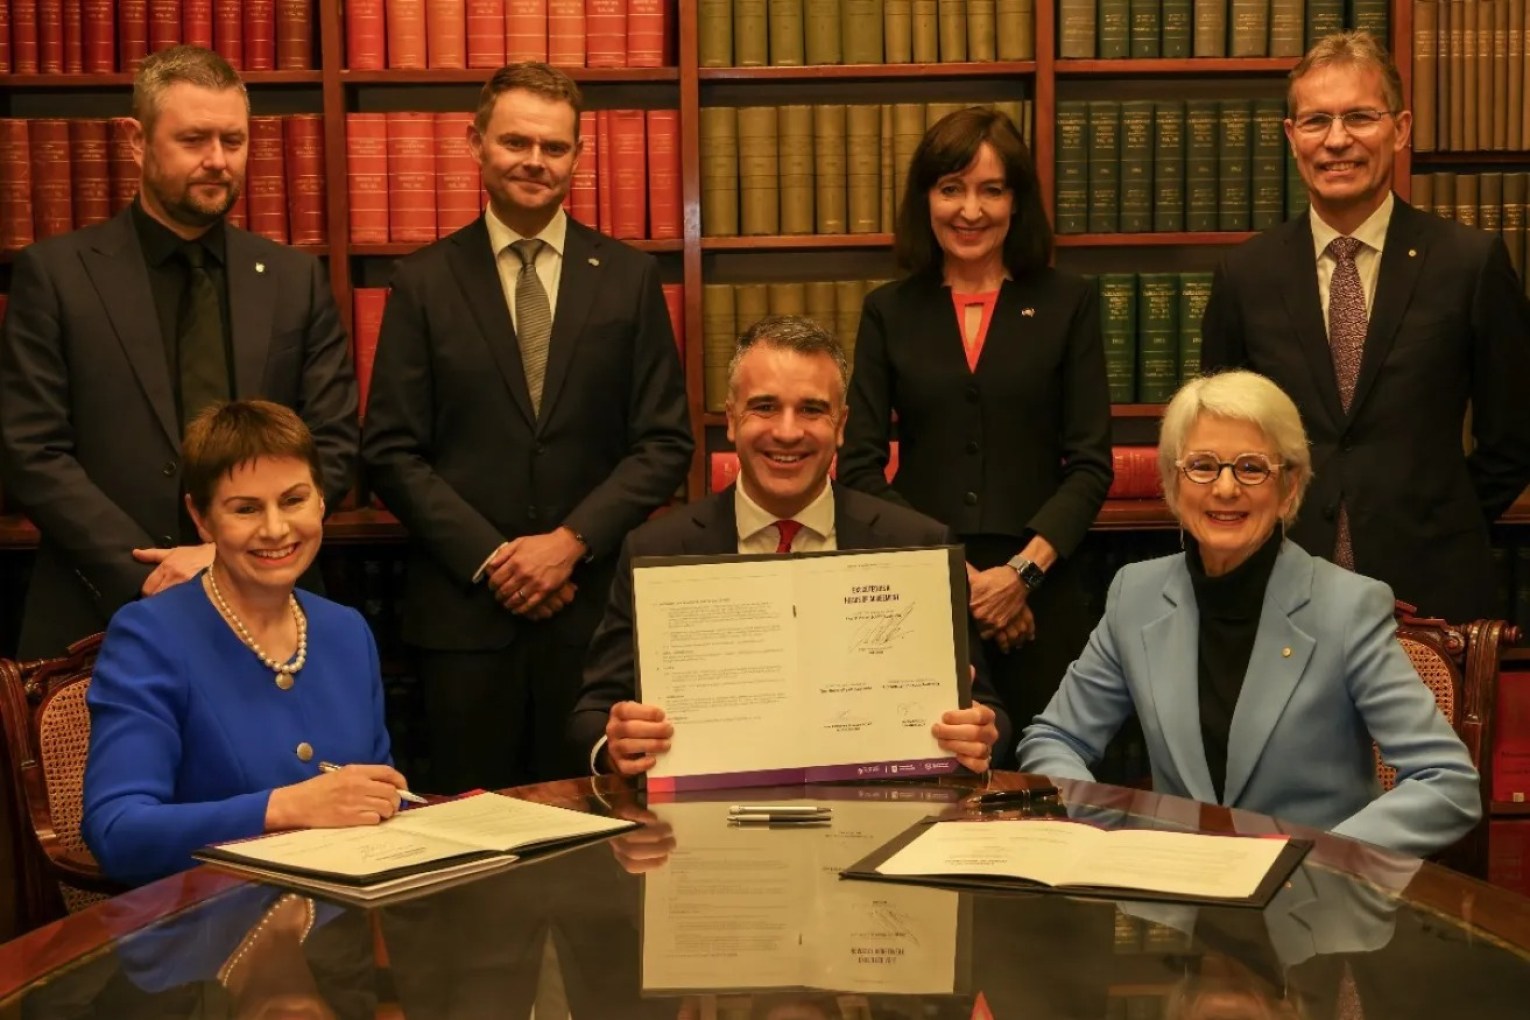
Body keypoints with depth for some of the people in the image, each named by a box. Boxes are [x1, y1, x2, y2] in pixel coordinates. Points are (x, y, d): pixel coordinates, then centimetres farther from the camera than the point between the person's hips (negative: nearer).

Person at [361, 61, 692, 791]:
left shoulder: (628, 278, 6)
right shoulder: (424, 282, 3)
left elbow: (666, 443, 3)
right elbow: (391, 452, 0)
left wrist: (571, 540, -9)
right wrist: (490, 557, -9)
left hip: (597, 605, 1)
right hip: (465, 608, 0)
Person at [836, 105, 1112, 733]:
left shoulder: (1066, 303, 6)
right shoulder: (889, 312, 8)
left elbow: (1091, 464, 2)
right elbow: (859, 468, 3)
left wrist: (1022, 571, -11)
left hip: (1039, 594, 0)